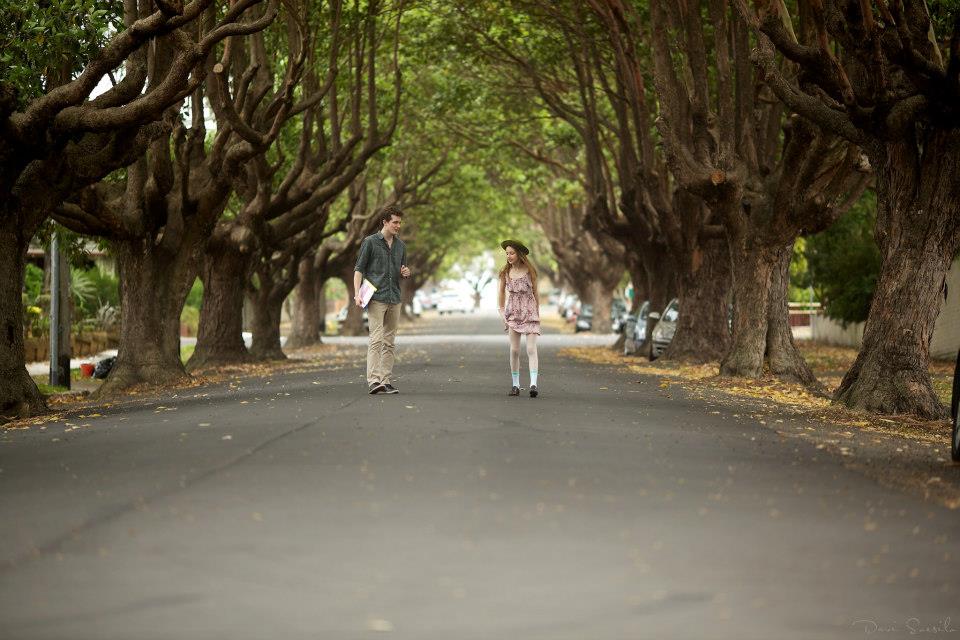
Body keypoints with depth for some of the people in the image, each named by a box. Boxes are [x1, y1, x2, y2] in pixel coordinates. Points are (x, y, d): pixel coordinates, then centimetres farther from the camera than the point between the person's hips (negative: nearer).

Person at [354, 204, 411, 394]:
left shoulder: (401, 246, 15)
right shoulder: (370, 242, -2)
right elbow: (359, 269, -2)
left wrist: (406, 273, 1)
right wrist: (357, 293, -13)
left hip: (394, 299, 6)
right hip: (376, 298, -6)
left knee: (389, 342, 6)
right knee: (376, 339, -13)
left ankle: (386, 381, 9)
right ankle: (373, 381, -17)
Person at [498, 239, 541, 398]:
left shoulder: (529, 271, -4)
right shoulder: (505, 272, 2)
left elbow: (535, 292, 5)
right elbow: (502, 292, 12)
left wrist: (538, 313, 6)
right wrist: (502, 313, 4)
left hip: (530, 313, -2)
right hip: (513, 313, 2)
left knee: (531, 349, -12)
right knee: (514, 350, 0)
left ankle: (533, 384, -21)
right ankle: (515, 385, 8)